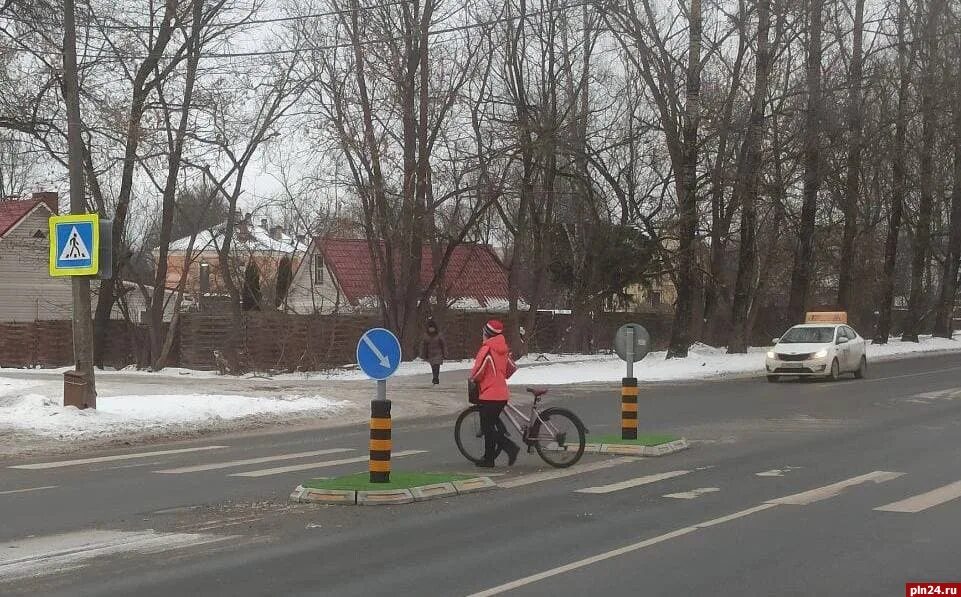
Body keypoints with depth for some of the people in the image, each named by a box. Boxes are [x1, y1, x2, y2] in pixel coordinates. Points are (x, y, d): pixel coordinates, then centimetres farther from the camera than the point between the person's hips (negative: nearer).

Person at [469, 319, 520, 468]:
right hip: (502, 394, 8)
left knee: (487, 427, -2)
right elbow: (512, 368, 18)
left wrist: (473, 378, 3)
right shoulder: (503, 349, 9)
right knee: (490, 426, 15)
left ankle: (510, 447, -15)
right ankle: (488, 458, 19)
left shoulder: (487, 349, -15)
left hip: (489, 395, -8)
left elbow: (478, 371, -18)